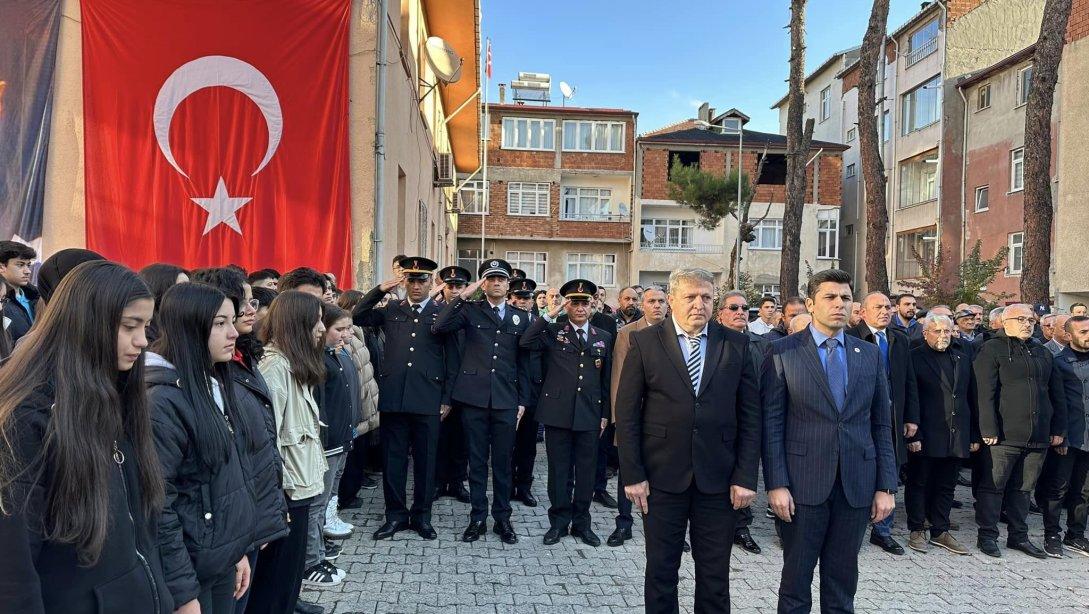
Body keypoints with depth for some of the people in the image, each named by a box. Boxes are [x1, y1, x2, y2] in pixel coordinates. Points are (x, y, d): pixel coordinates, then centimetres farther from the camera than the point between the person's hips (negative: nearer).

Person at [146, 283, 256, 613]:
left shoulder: (215, 384, 7)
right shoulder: (164, 401, -19)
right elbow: (158, 507, -21)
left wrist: (238, 549, 13)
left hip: (223, 560, 8)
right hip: (190, 567, -8)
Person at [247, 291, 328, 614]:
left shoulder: (297, 365, 11)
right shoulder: (276, 365, -19)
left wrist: (310, 476, 14)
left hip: (299, 483, 9)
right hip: (286, 490, -9)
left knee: (291, 564, 22)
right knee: (276, 574, 5)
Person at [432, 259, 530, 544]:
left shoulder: (520, 317, 10)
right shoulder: (470, 309, 4)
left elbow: (523, 361, 10)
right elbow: (439, 327, -14)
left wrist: (522, 401, 6)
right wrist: (464, 295, -16)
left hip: (506, 399, 1)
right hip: (474, 397, -1)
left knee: (503, 461, 7)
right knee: (477, 460, 7)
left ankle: (502, 518, 20)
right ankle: (478, 517, 18)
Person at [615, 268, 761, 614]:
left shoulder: (736, 345, 2)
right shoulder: (645, 342, -2)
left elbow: (750, 414, 2)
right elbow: (627, 413, -3)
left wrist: (746, 477, -3)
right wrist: (632, 475, -7)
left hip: (719, 480, 1)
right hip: (662, 477, -1)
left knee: (715, 576, 11)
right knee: (661, 571, 12)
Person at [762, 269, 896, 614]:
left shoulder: (870, 355, 9)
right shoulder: (783, 352, -2)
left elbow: (882, 424, 9)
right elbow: (772, 423, -5)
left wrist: (886, 486, 4)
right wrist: (776, 483, -11)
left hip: (857, 484, 3)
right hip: (803, 482, -3)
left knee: (843, 580, 13)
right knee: (796, 576, 7)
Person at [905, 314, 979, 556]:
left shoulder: (963, 360, 13)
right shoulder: (914, 358, -7)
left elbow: (972, 400, 14)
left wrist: (975, 435, 10)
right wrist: (912, 435, -15)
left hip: (956, 437, 6)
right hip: (924, 437, -5)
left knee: (946, 486, 13)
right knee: (918, 484, 6)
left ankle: (940, 531, 24)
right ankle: (917, 531, 16)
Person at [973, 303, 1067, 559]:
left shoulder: (1043, 354, 16)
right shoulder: (992, 349, -3)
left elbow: (1057, 394, 18)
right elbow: (985, 393, -10)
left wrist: (1058, 429, 12)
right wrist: (989, 430, -15)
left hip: (1038, 436, 6)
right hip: (1004, 434, -5)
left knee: (1023, 488, 14)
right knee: (993, 486, 2)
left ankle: (1019, 536, 24)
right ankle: (987, 536, 11)